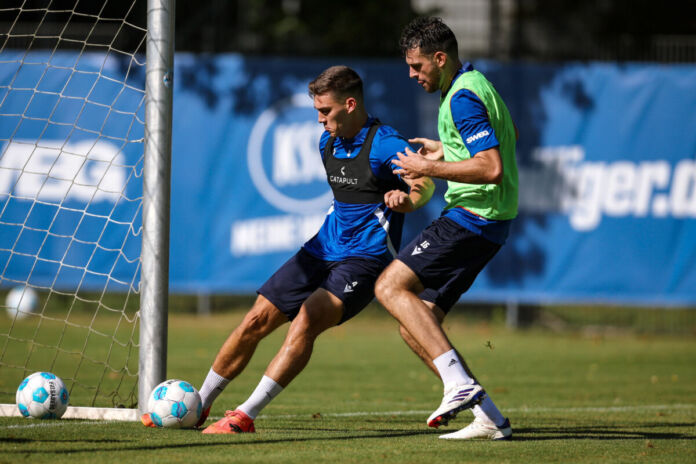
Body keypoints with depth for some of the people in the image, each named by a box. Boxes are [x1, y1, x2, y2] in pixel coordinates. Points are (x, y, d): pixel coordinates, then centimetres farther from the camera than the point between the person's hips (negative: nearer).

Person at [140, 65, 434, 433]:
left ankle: (245, 416, -26)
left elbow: (426, 185, -31)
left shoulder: (385, 145, -16)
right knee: (257, 320, 2)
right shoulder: (328, 142, 10)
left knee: (307, 320, -28)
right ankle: (197, 406, 17)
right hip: (323, 249, 8)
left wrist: (405, 199, -53)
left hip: (365, 258, -8)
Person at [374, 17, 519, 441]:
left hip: (473, 218, -10)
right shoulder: (475, 84, 17)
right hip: (481, 221, 10)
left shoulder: (463, 98, -16)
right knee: (417, 328, 5)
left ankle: (460, 384, -24)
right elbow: (509, 134, 36)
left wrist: (430, 168, -17)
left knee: (391, 286, -15)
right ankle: (489, 418, 2)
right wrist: (447, 150, 28)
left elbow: (492, 168, -26)